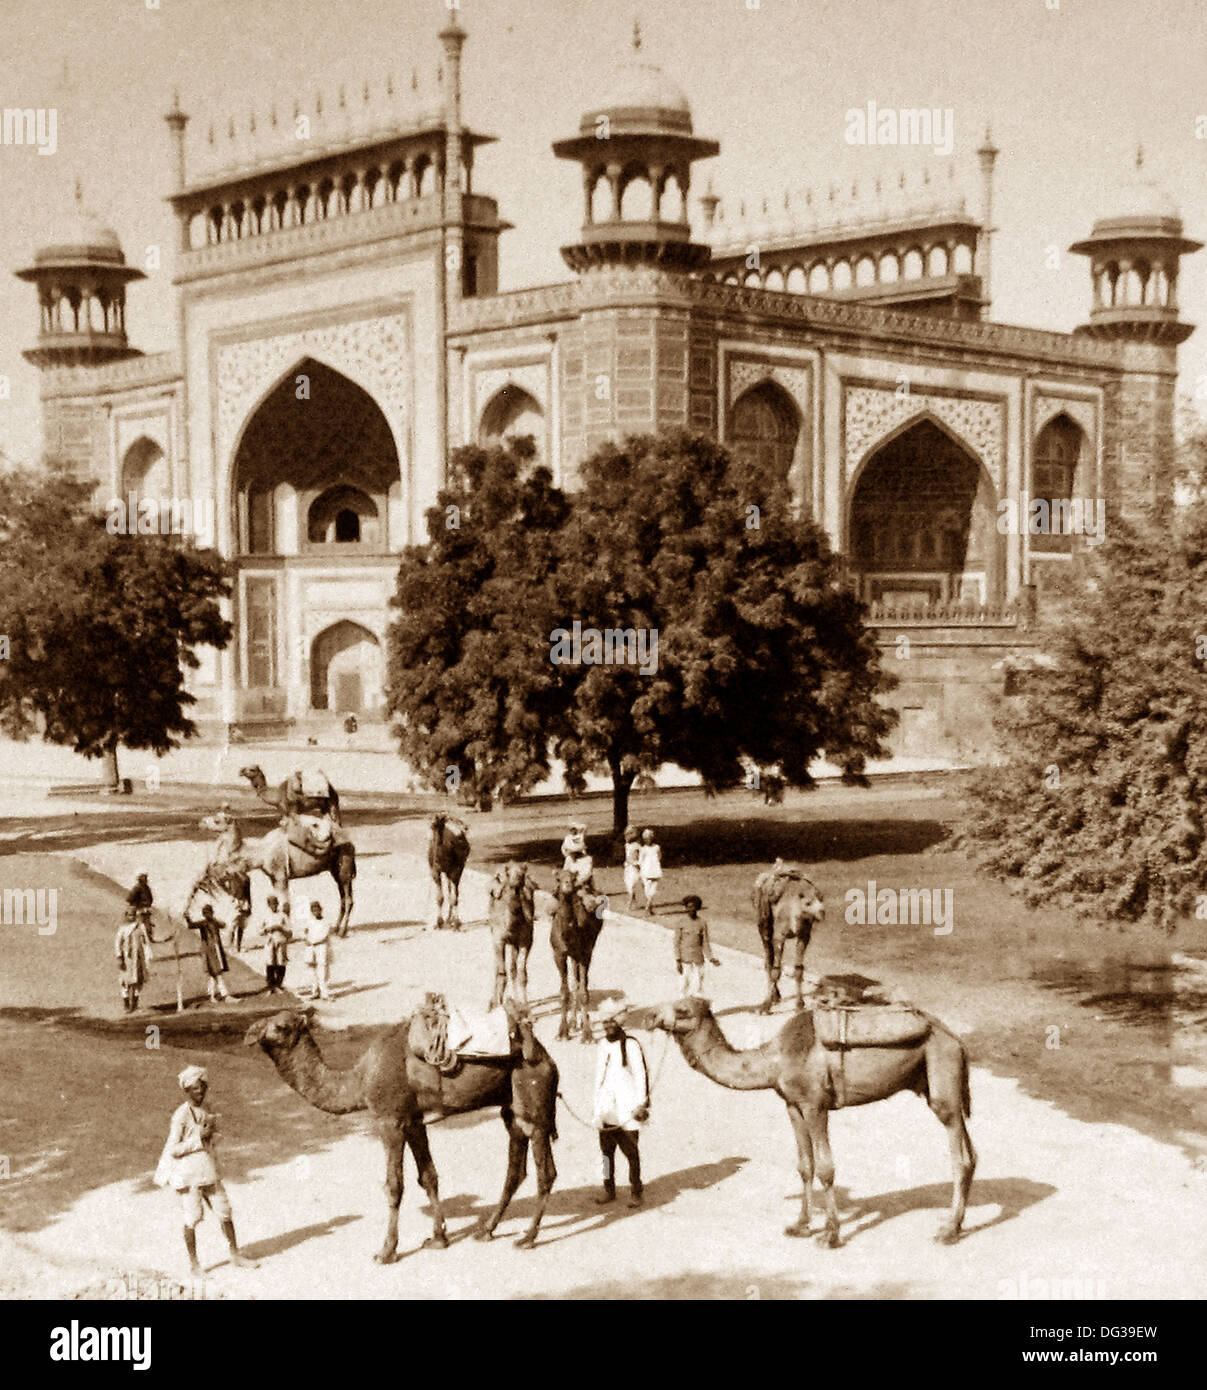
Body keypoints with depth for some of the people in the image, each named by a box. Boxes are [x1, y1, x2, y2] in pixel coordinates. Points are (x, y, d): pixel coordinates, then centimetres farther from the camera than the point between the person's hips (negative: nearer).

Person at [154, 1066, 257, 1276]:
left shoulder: (206, 1110, 9)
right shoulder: (181, 1115, -13)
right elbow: (173, 1150, -17)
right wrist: (199, 1137, -19)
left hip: (209, 1172, 6)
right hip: (188, 1174, -6)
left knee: (225, 1213, 7)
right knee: (193, 1218, -1)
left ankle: (235, 1255, 17)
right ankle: (193, 1262, 12)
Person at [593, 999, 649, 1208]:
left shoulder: (631, 1045, -8)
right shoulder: (603, 1044, 10)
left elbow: (640, 1075, -6)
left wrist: (641, 1104, -9)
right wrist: (597, 1103, 18)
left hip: (627, 1108, -5)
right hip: (606, 1108, 5)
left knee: (631, 1151, -1)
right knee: (606, 1150, 7)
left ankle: (636, 1192, 9)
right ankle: (609, 1189, 17)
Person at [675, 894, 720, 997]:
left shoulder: (702, 923, 3)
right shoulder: (681, 924, 1)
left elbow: (705, 943, 6)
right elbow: (677, 943, 1)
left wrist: (711, 959, -4)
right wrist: (678, 961, -5)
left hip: (698, 959, 0)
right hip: (685, 959, 0)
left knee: (698, 984, -7)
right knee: (686, 983, 3)